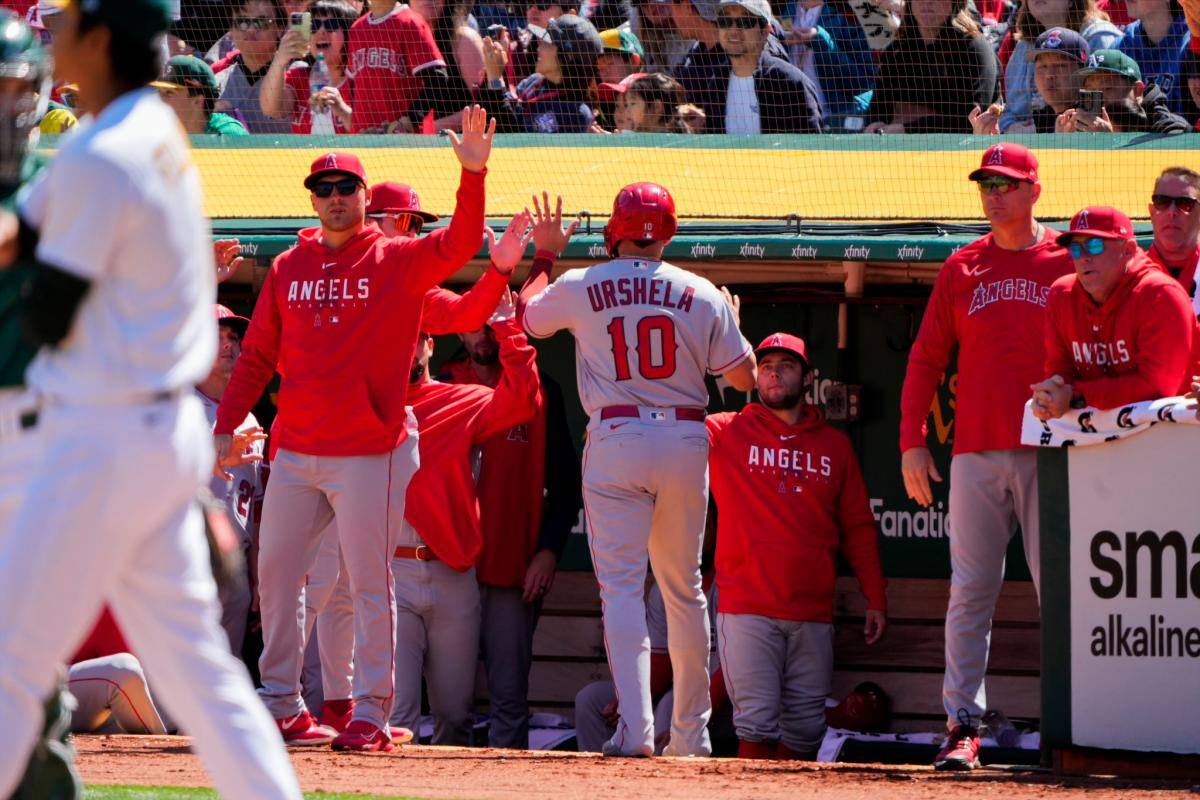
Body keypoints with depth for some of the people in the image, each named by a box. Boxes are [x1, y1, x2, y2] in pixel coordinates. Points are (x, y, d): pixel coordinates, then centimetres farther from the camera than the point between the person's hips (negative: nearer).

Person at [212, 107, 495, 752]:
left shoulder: (399, 261, -1)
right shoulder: (289, 268, 11)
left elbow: (459, 244, -19)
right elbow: (256, 356, 13)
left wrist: (472, 173, -33)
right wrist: (225, 426, 6)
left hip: (370, 452, -5)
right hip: (294, 451, 5)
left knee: (369, 584, -4)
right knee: (276, 577, 8)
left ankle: (371, 715, -2)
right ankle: (282, 708, 17)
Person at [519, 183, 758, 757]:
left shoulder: (578, 287, 0)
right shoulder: (701, 294, 2)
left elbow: (525, 317, 18)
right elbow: (744, 377, 5)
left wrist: (544, 258, 33)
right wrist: (727, 322, 22)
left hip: (615, 440, -2)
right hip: (686, 441, 2)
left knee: (621, 585, -6)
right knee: (683, 589, 14)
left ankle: (635, 726, -21)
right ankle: (691, 732, 19)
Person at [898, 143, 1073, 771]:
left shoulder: (1069, 265, 5)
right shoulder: (963, 269, 12)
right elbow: (926, 358, 12)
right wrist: (912, 441, 4)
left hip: (1049, 453, -2)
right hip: (977, 453, 2)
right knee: (970, 590, -1)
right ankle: (963, 725, 0)